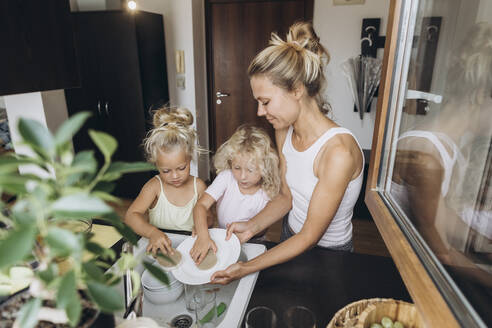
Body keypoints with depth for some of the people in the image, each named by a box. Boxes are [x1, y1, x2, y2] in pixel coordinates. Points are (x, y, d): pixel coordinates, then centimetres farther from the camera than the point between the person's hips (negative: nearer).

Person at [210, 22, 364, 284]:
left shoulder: (338, 151, -33)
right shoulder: (284, 132, -10)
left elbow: (311, 235, -26)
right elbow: (286, 196, 0)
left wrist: (247, 268, -26)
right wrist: (252, 226, -16)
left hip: (326, 252, -6)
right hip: (291, 238, 6)